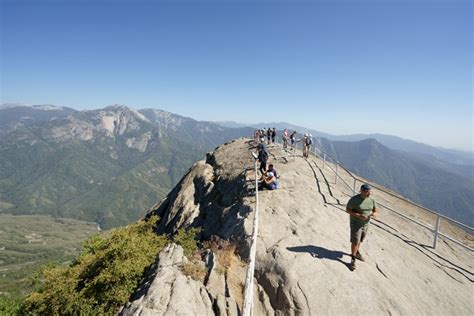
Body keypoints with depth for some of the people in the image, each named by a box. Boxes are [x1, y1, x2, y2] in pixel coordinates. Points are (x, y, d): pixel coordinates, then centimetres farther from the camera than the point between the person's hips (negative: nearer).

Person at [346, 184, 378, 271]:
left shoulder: (371, 200, -7)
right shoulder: (354, 199, -22)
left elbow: (375, 210, 3)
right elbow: (347, 210, -17)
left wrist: (374, 214, -22)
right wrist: (358, 215, -28)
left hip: (366, 223, 5)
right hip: (356, 223, -5)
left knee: (360, 240, 22)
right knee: (355, 241, -4)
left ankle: (357, 252, 45)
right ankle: (353, 260, 11)